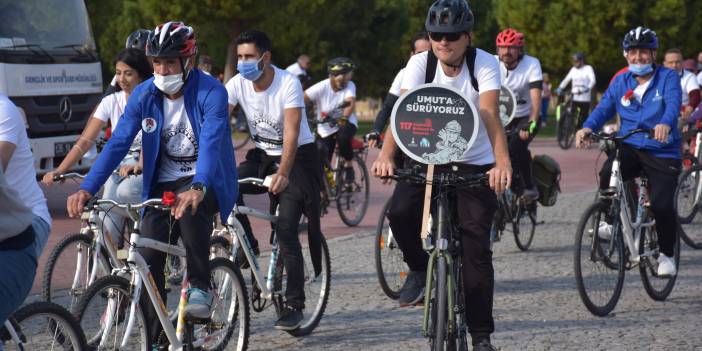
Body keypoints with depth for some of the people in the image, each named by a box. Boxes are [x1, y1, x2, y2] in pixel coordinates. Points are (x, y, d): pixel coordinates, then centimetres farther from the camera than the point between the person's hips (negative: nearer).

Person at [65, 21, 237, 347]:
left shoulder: (211, 92, -19)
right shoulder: (144, 95, -6)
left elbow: (211, 143, -33)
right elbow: (118, 143, -12)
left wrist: (197, 188, -51)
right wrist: (87, 188, -26)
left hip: (208, 181, -4)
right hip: (163, 183, 4)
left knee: (189, 207, -39)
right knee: (148, 261, -10)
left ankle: (200, 287, -20)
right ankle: (155, 340, 3)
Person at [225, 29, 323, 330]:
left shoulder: (289, 84, -23)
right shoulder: (237, 84, -10)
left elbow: (291, 133, -32)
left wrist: (283, 173, -45)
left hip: (297, 157, -5)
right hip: (262, 155, 5)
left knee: (286, 232, -15)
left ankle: (294, 305, -9)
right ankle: (247, 246, -3)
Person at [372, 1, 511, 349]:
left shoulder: (485, 64, -18)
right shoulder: (419, 64, -12)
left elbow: (489, 113, -33)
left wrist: (503, 162, -48)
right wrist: (386, 156, -42)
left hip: (475, 165, -2)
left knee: (476, 251, -9)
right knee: (400, 212, -25)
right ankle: (419, 268, 6)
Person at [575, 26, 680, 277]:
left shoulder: (668, 77, -2)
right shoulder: (620, 82, 9)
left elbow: (673, 103, -20)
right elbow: (604, 108, 0)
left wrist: (666, 124, -43)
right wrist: (588, 127, -22)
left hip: (662, 152, -2)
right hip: (630, 148, 2)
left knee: (662, 205, -16)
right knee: (608, 173, -29)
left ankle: (666, 254, 9)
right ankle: (610, 221, -4)